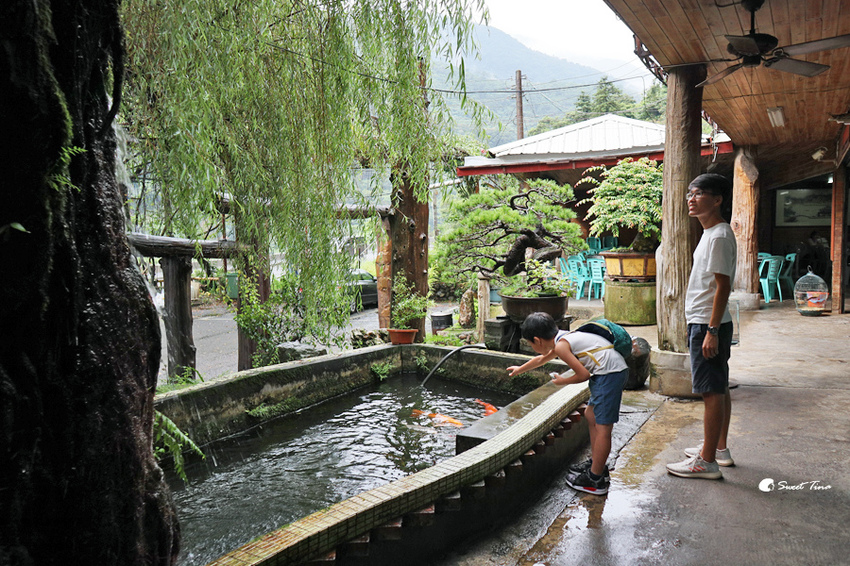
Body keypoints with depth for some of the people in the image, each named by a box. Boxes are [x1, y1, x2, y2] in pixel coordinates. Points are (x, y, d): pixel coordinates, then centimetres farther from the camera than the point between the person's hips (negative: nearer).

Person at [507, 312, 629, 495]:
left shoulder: (561, 346, -13)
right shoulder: (561, 338, 17)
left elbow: (583, 374, -15)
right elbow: (541, 359, 36)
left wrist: (562, 381, 3)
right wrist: (520, 369, 50)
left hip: (610, 373, -11)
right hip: (611, 372, 11)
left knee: (602, 426, -6)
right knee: (590, 415, 19)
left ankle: (596, 480, 0)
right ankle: (597, 465, 28)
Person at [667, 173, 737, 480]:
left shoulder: (719, 236, -16)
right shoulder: (711, 234, 16)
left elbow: (723, 286, -20)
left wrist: (711, 331, -22)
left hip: (708, 325, -11)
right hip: (706, 323, 11)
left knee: (712, 391, -5)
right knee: (719, 389, 17)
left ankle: (707, 461, 2)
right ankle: (719, 448, 29)